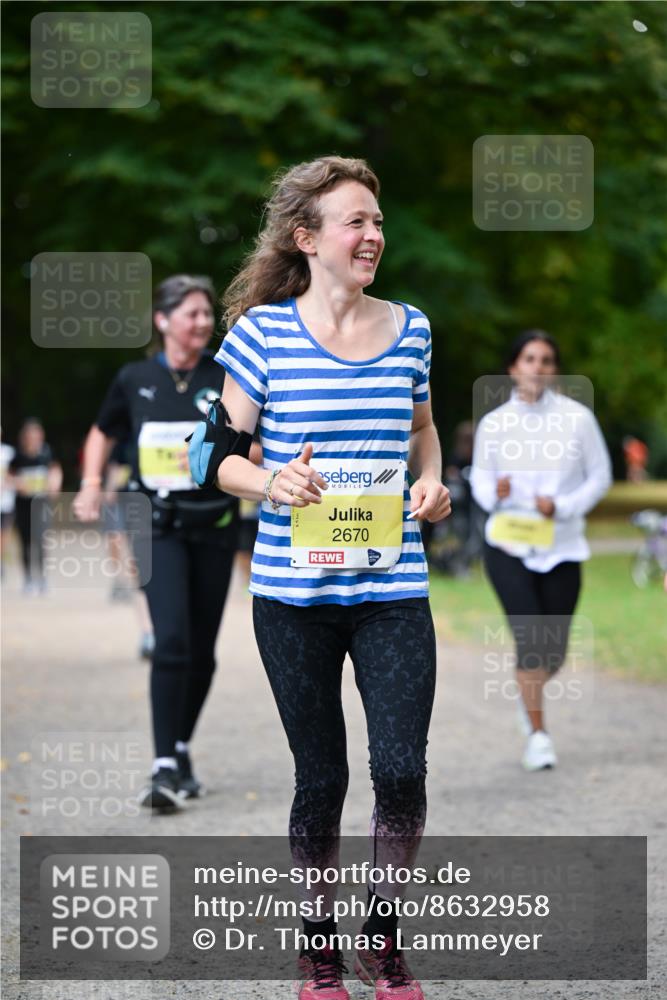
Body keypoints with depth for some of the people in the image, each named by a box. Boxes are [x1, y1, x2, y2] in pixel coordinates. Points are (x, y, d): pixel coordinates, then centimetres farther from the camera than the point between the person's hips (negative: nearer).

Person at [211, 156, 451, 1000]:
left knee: (402, 770, -7)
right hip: (294, 590, -2)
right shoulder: (264, 329, -3)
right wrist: (268, 482, -19)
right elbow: (222, 452, 1)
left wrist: (431, 482, 3)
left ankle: (383, 931, 16)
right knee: (321, 775, 6)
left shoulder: (409, 328, 7)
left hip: (393, 588, 2)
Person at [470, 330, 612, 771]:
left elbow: (600, 477, 3)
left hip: (561, 548, 1)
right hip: (508, 547, -1)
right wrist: (495, 493, -16)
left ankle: (529, 695, 40)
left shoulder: (577, 418, -2)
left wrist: (563, 506, -13)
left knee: (555, 650, 5)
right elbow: (481, 479, 8)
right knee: (530, 637, -14)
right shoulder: (494, 424, 0)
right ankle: (538, 734, 0)